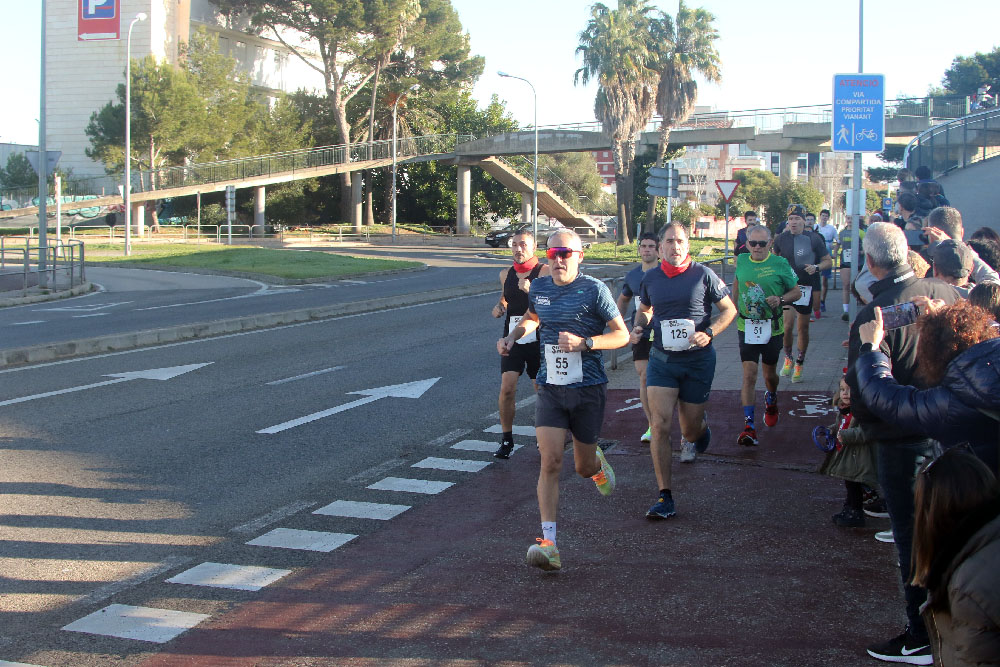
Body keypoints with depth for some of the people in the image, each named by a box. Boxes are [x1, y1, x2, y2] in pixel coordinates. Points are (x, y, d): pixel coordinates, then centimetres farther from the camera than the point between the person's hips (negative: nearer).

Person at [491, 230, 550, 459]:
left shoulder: (544, 272, -8)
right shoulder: (506, 274, 9)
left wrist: (531, 291, -30)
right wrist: (499, 307, 5)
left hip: (537, 340, -3)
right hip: (512, 338, 3)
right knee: (507, 389, -9)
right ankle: (506, 439, 1)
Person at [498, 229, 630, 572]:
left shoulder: (594, 290, -9)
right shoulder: (539, 288, 5)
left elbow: (622, 335, -8)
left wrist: (583, 342, -22)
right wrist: (513, 336, 9)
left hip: (588, 389, -2)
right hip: (550, 388, 2)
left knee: (583, 468, 11)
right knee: (550, 462, -13)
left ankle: (596, 461, 51)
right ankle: (548, 543, -15)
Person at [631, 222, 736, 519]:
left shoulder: (703, 275, -6)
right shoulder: (651, 279, 3)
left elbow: (729, 310, 0)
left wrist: (709, 332, -16)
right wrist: (639, 326, -1)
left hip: (698, 360, -1)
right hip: (661, 359, 1)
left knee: (690, 427, 8)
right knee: (660, 424, -13)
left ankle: (700, 429, 50)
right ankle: (665, 497, -9)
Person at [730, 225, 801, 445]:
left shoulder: (780, 264, -7)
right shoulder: (742, 261, 1)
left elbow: (797, 291, 1)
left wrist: (781, 299, -18)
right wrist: (734, 308, 22)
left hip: (772, 328, -1)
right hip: (747, 327, 1)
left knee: (770, 374, 14)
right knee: (749, 373, -11)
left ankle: (771, 400, 49)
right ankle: (749, 426, -13)